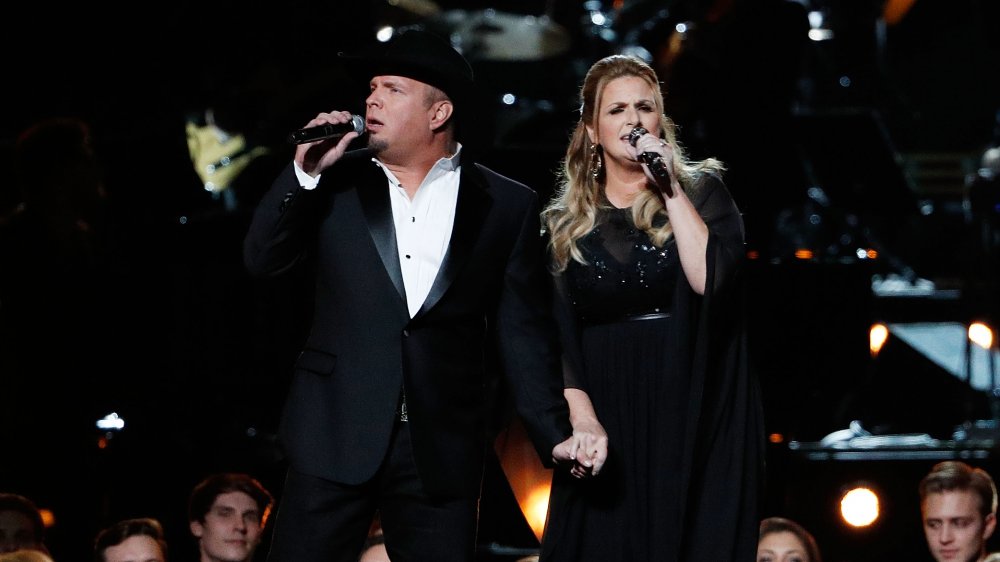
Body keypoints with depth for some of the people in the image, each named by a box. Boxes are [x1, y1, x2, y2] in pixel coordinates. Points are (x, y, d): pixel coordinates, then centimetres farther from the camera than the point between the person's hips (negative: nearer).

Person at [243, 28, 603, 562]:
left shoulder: (506, 205, 4)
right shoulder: (336, 180, 7)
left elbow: (521, 333, 4)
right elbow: (261, 258, 3)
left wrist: (555, 434, -3)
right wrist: (305, 172, -9)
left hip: (443, 451, 0)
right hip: (334, 436, 1)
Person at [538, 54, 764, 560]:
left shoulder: (701, 191, 3)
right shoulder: (567, 222, 9)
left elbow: (710, 279, -14)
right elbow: (556, 335, 4)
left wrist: (670, 188, -13)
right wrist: (580, 418, -10)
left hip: (693, 420, -2)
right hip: (606, 427, 2)